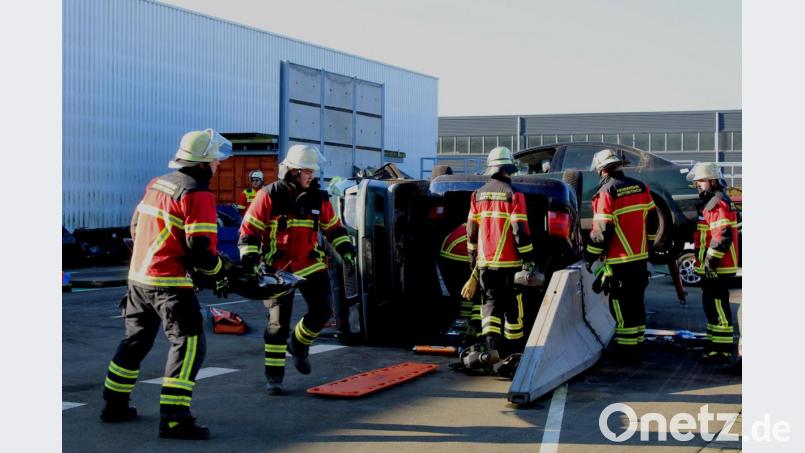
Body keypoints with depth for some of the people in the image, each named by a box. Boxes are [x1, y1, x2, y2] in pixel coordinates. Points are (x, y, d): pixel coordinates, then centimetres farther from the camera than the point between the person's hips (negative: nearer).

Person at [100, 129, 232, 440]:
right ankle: (173, 419, -14)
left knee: (136, 340, 22)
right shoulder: (197, 195, -14)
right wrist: (218, 275, -2)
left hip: (139, 275, 9)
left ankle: (114, 405, 31)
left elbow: (137, 226, 19)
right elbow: (200, 247, -18)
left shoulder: (156, 184, 12)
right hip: (170, 282, -9)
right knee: (190, 344, -8)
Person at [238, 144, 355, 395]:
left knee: (322, 310, -4)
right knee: (278, 322, -5)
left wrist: (344, 247, 2)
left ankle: (298, 345, 26)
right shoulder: (269, 196, -10)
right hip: (278, 269, -4)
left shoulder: (318, 197, 3)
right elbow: (249, 229, -7)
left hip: (311, 266, 4)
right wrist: (249, 257, -16)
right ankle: (274, 376, 6)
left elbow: (333, 226, 15)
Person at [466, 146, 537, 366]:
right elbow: (521, 231, -12)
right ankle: (514, 351, 21)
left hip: (485, 261, 3)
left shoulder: (478, 195, 5)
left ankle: (491, 346, -14)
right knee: (513, 306, 10)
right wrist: (528, 259, -6)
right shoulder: (513, 195, -9)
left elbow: (471, 230, 10)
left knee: (490, 303, 5)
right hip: (509, 261, -3)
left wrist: (472, 256, 21)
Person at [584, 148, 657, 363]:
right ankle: (636, 344, 24)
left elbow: (601, 231, -16)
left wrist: (590, 256, -5)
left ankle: (626, 350, 3)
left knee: (621, 307, 1)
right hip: (641, 258, 7)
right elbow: (652, 222, 13)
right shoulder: (641, 188, 6)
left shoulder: (606, 193, -14)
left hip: (618, 261, -7)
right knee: (636, 303, 16)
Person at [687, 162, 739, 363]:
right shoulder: (708, 203, 19)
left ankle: (722, 350, -6)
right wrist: (705, 262, 26)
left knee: (717, 305, -9)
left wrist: (711, 260, -23)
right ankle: (715, 343, 27)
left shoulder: (719, 204, -16)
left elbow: (723, 236, -24)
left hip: (717, 267, -11)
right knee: (711, 304, 17)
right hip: (710, 267, 11)